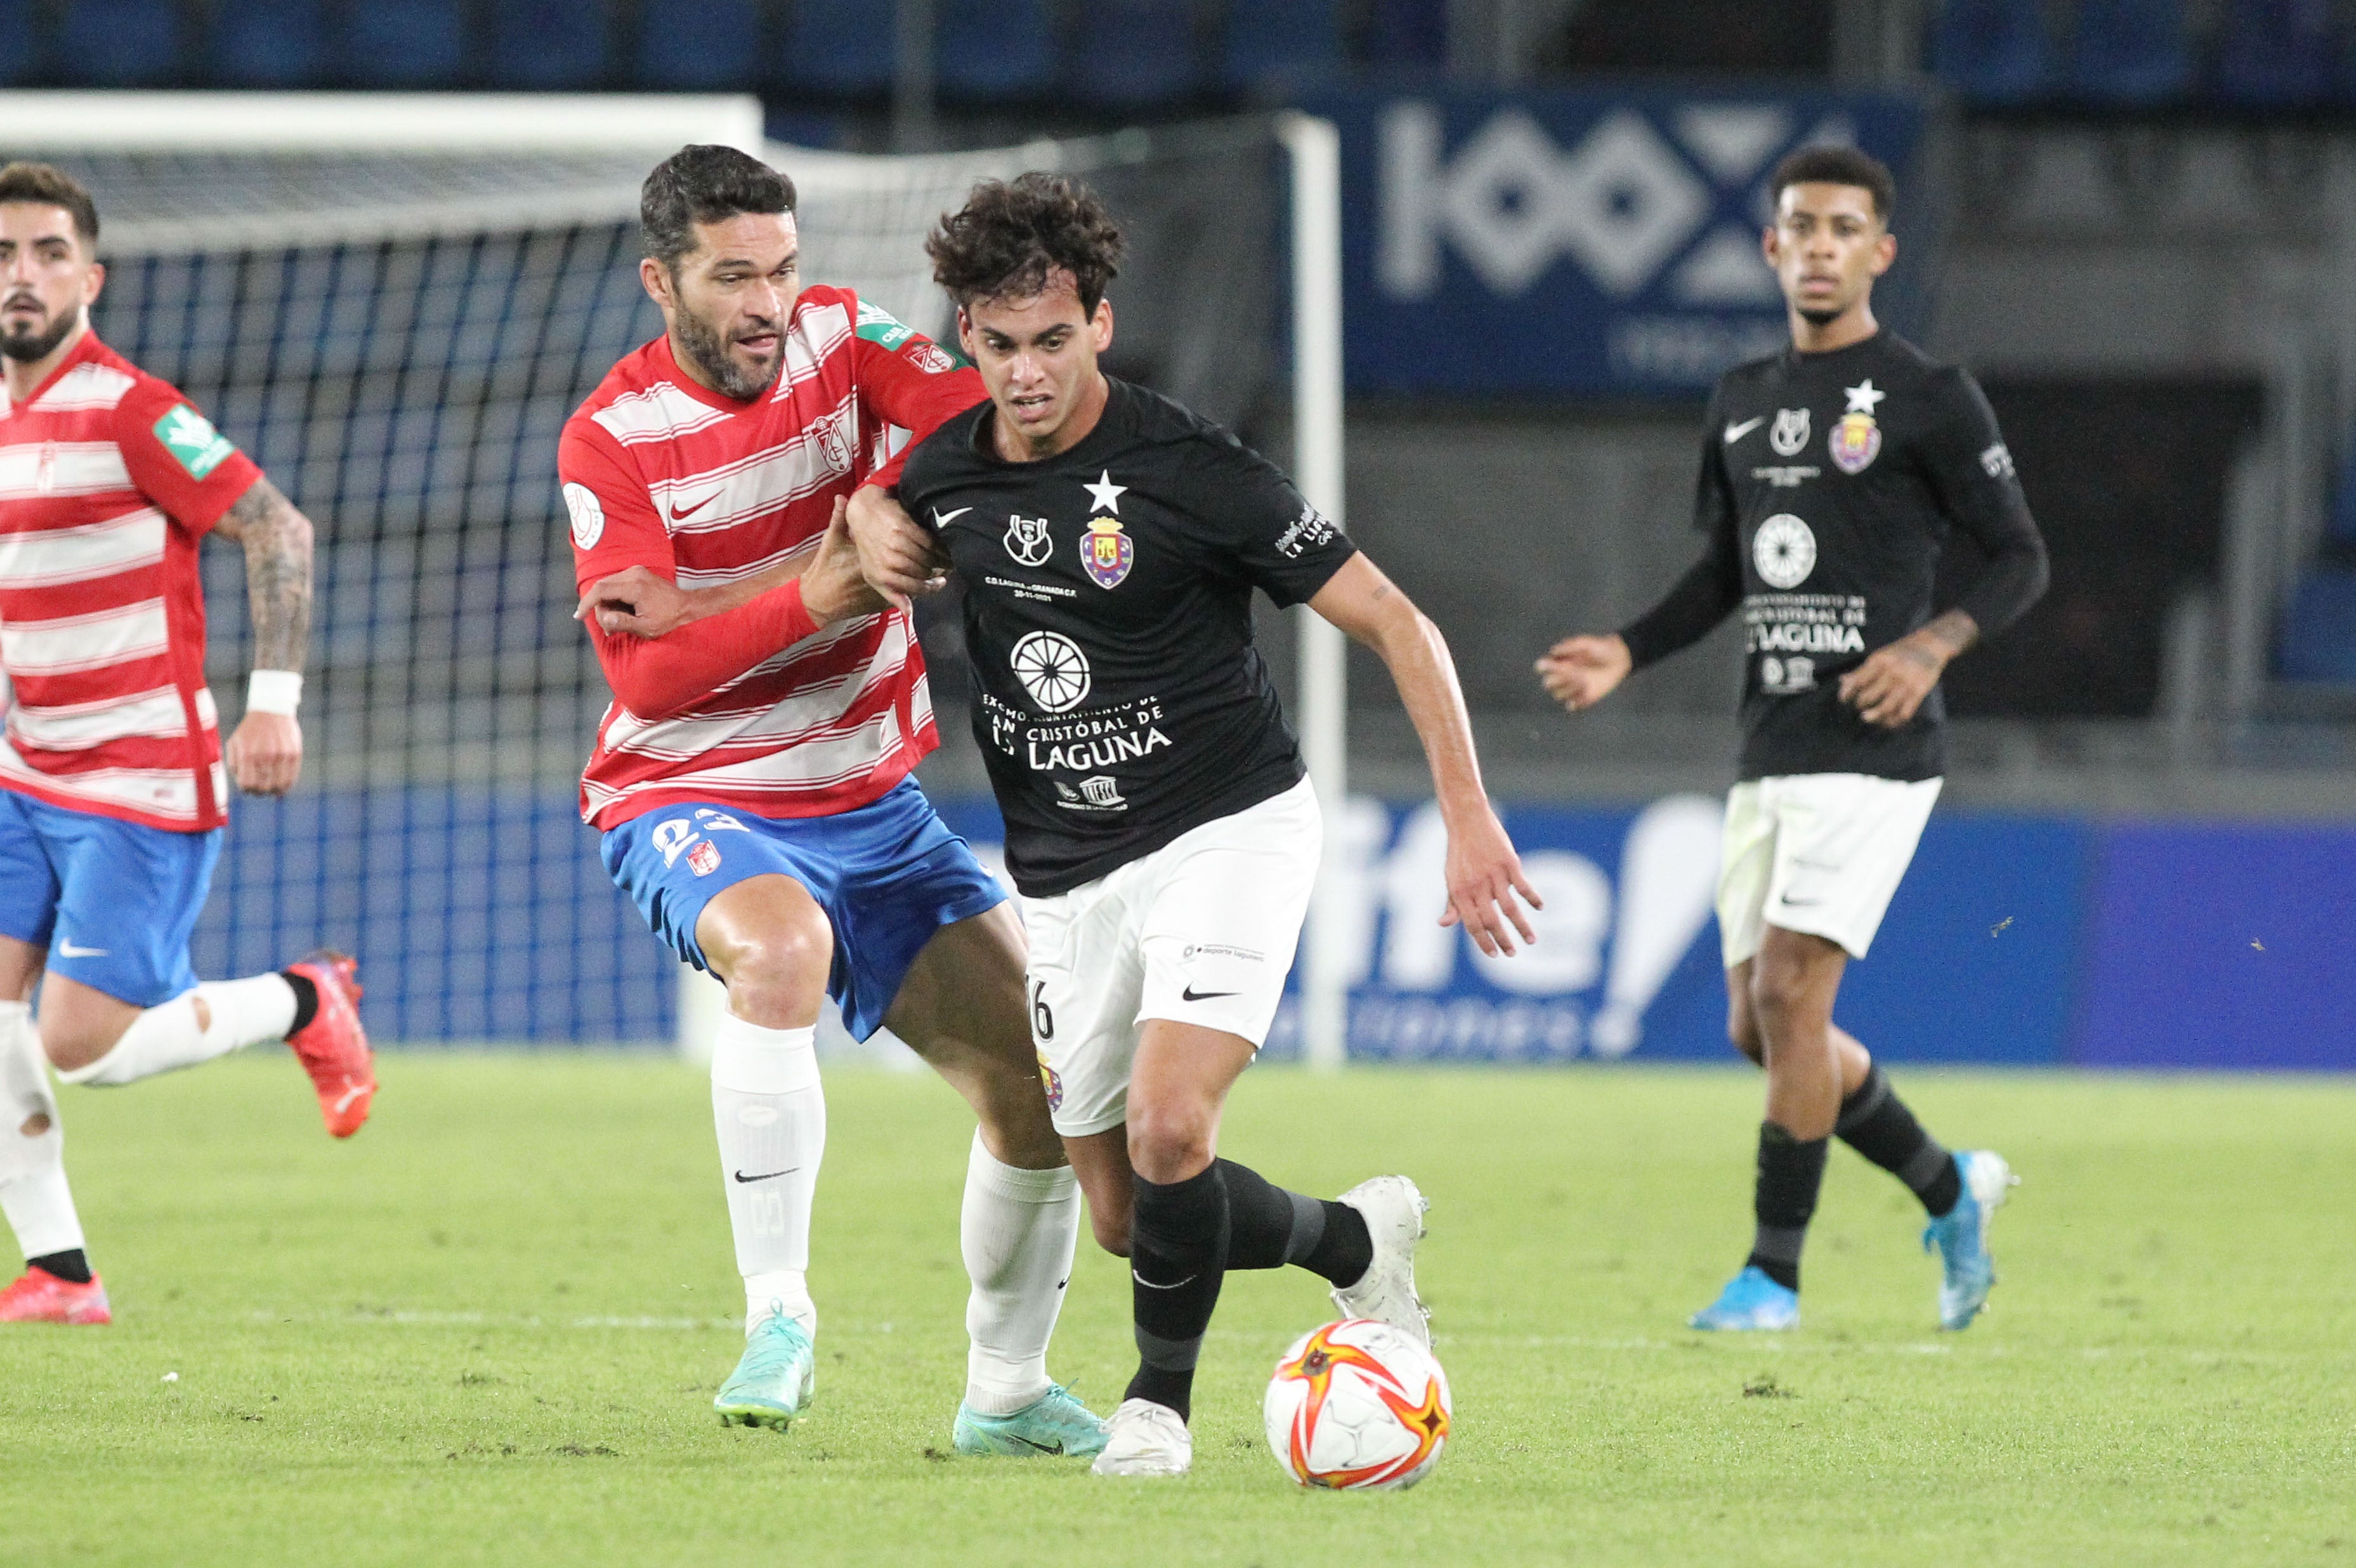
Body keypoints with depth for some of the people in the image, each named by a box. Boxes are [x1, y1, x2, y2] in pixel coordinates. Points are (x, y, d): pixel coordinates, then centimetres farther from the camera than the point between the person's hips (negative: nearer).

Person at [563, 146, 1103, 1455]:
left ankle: (1008, 1394, 20)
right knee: (782, 947, -39)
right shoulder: (610, 441, -13)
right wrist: (812, 597, -34)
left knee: (1042, 1076, -1)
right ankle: (780, 1318, -31)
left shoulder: (842, 339, -2)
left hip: (871, 799, 5)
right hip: (692, 799, -5)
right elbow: (650, 678, -20)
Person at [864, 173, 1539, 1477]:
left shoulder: (1192, 474, -18)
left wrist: (1467, 815, -18)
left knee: (1168, 1128, -25)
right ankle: (1359, 1241, 33)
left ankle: (1161, 1395, 0)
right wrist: (871, 533, -3)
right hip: (1066, 873, 6)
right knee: (1122, 1216, 5)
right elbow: (891, 525, 23)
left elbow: (1394, 623, -13)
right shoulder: (945, 473, -3)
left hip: (1229, 831, -6)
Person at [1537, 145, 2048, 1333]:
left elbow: (2021, 557, -2)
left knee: (1788, 993, -15)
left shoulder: (1928, 399, -4)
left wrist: (1935, 643, -19)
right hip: (1768, 754, 7)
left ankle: (1775, 1273, -6)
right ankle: (1951, 1190, 27)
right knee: (1758, 1027, 7)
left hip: (1874, 748, -7)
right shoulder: (1744, 401, 15)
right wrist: (1627, 653, 8)